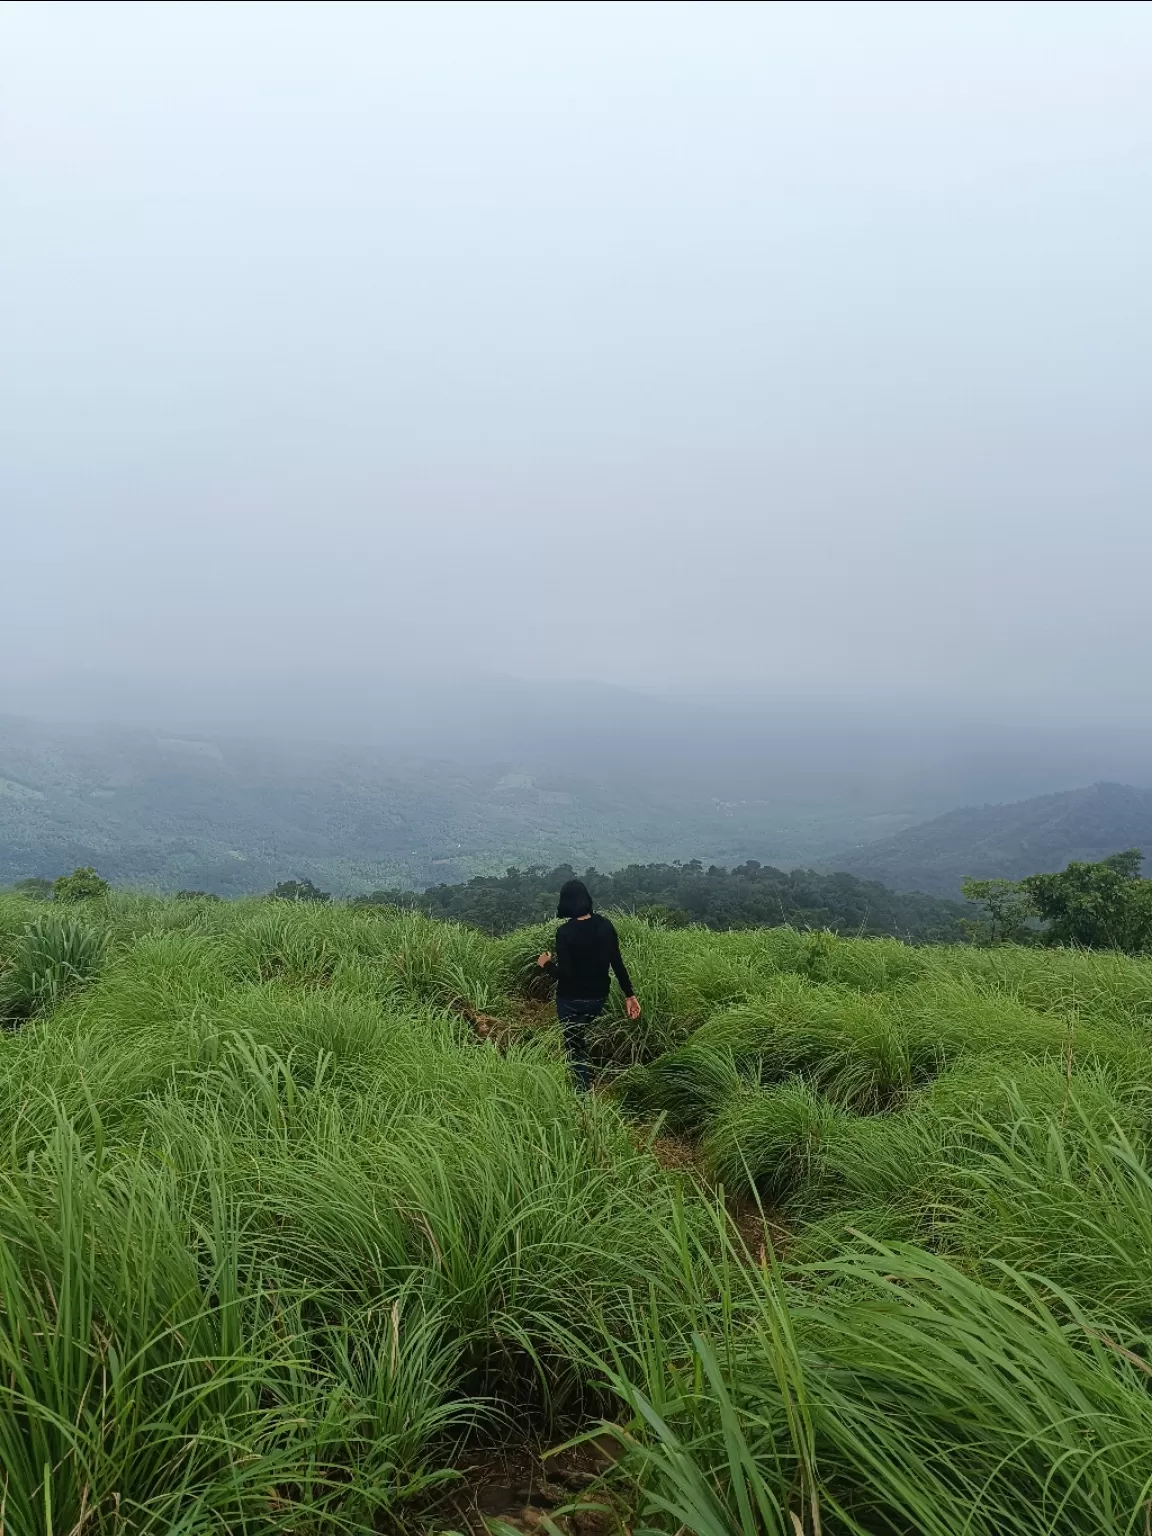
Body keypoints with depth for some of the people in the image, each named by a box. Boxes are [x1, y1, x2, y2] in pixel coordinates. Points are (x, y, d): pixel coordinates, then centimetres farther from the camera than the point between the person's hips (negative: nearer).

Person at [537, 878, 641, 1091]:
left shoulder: (565, 931, -21)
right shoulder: (605, 925, -7)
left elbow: (564, 973, -21)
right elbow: (617, 963, -4)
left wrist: (546, 964, -2)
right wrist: (629, 995, 3)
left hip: (572, 1000, -5)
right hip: (598, 996, 5)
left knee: (575, 1048, 11)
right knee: (581, 1039, 28)